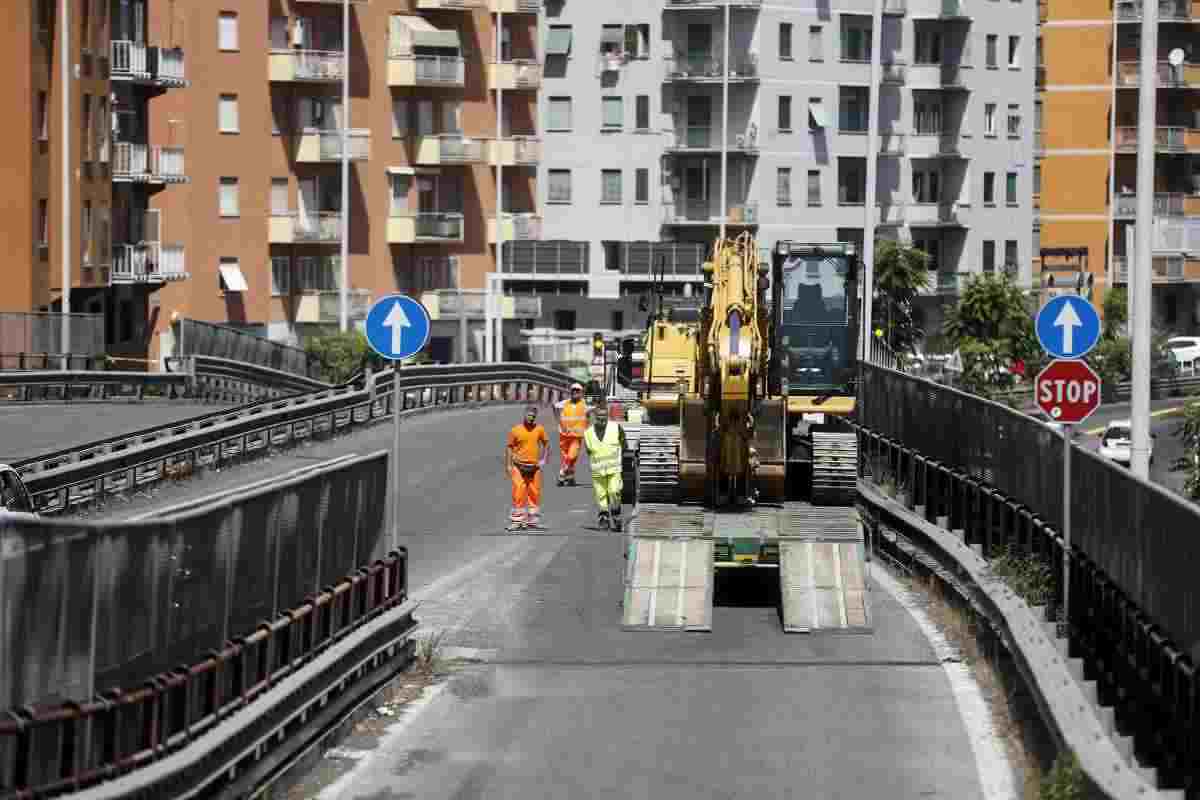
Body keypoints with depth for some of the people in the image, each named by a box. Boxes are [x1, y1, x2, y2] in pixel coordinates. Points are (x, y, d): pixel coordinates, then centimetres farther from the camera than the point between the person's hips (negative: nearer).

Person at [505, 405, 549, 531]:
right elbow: (509, 447, 0)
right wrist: (508, 465, -4)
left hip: (534, 467, 3)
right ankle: (516, 521, -2)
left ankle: (532, 520, 19)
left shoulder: (539, 429, 2)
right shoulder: (516, 430, -5)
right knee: (518, 493, -7)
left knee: (534, 493, 8)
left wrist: (543, 459, 4)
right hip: (519, 466, -3)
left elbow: (546, 443, 14)